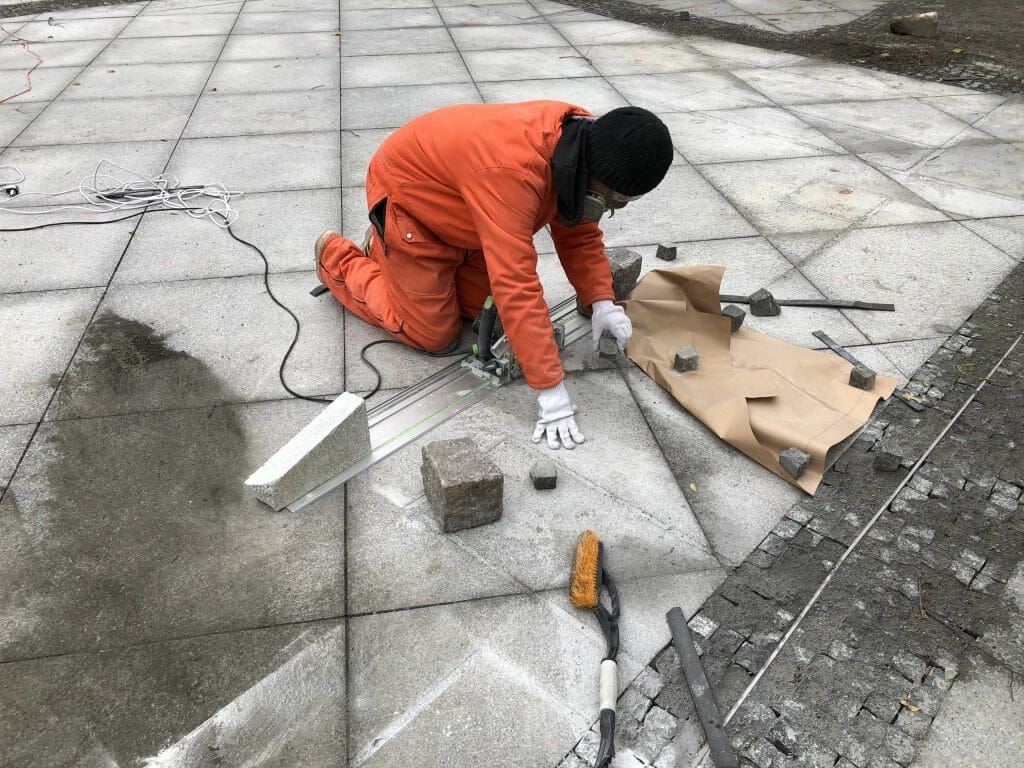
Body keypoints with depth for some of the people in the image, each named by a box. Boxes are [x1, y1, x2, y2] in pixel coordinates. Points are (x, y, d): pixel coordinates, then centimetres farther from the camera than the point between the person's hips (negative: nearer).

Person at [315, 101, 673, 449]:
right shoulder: (512, 171, -43)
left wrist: (601, 301, -18)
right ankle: (338, 259, 20)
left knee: (479, 308, 11)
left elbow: (579, 233, -3)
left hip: (451, 205, 8)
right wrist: (550, 389, -43)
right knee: (433, 334, 0)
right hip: (406, 196, -7)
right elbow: (516, 286, -45)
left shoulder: (580, 142, -16)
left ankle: (388, 245, 30)